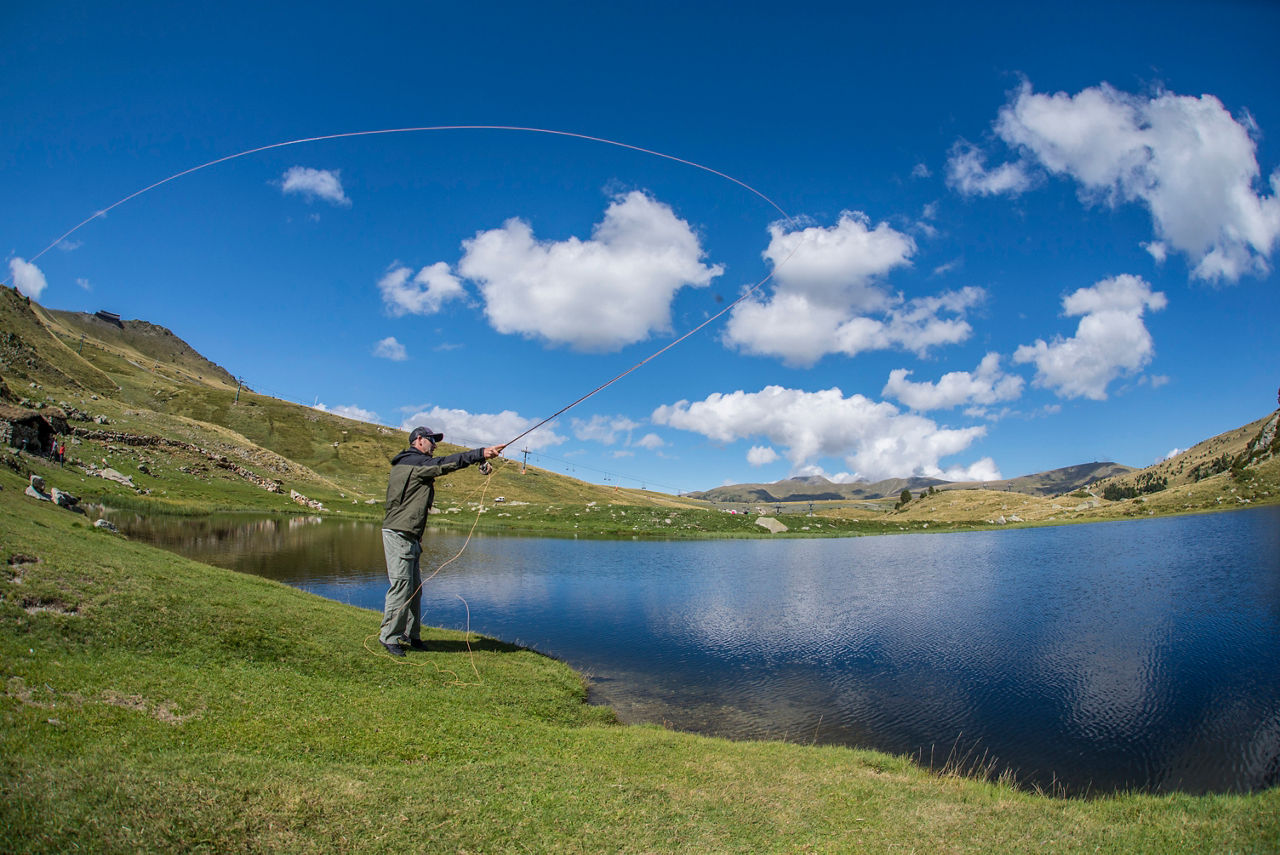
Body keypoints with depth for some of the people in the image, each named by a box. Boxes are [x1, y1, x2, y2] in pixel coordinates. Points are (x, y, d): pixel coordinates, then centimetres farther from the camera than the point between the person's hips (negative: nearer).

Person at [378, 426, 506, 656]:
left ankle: (411, 634, 21)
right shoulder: (412, 462, -11)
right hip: (399, 534, -11)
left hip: (409, 537, 11)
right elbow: (446, 464, -21)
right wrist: (482, 453, -25)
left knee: (414, 588, 13)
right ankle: (389, 637, 3)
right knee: (401, 586, -7)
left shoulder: (410, 464, 22)